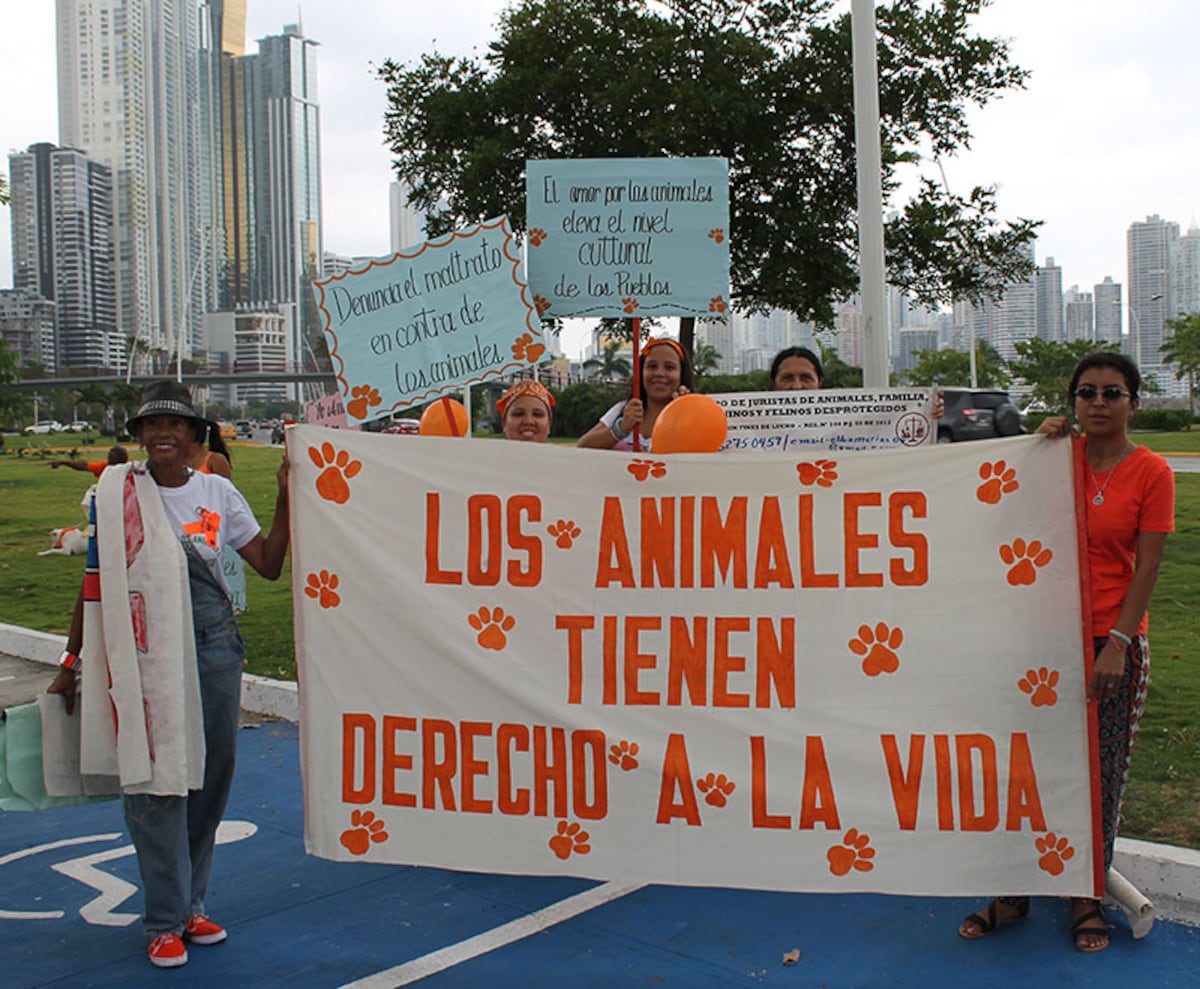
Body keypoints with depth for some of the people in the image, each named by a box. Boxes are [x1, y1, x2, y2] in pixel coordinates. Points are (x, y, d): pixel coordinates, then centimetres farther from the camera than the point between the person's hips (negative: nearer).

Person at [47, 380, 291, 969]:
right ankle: (165, 920, 11)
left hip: (212, 648, 3)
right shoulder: (116, 494, 1)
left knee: (210, 775, 8)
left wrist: (285, 500, -3)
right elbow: (95, 582, 6)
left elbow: (269, 565, 5)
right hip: (143, 654, -2)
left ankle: (190, 903, 24)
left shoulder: (216, 492, 6)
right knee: (155, 778, -3)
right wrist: (72, 661, 7)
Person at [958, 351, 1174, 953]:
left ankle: (1088, 897, 24)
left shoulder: (1151, 472, -4)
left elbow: (1146, 567, -7)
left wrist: (1117, 644, -14)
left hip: (1113, 640, -2)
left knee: (1102, 773, 7)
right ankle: (1015, 893, 18)